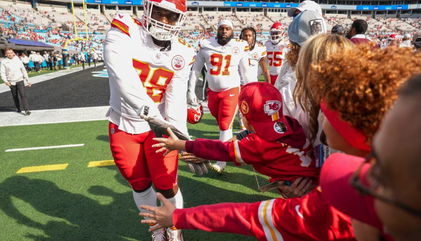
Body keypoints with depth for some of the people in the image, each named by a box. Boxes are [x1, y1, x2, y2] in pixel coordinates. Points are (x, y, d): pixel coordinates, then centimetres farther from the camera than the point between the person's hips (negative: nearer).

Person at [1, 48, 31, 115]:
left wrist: (27, 81, 10)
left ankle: (27, 110, -16)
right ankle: (18, 108, 27)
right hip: (11, 82, 1)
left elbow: (24, 70, 10)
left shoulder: (18, 60, 6)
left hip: (20, 80, -1)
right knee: (15, 96, 11)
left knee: (23, 94, -12)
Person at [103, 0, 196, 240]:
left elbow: (177, 98, -13)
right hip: (123, 125, 0)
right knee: (140, 185, 14)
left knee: (166, 186, -2)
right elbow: (123, 78, -29)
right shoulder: (125, 30, -13)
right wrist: (151, 112, -39)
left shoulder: (182, 53, -5)